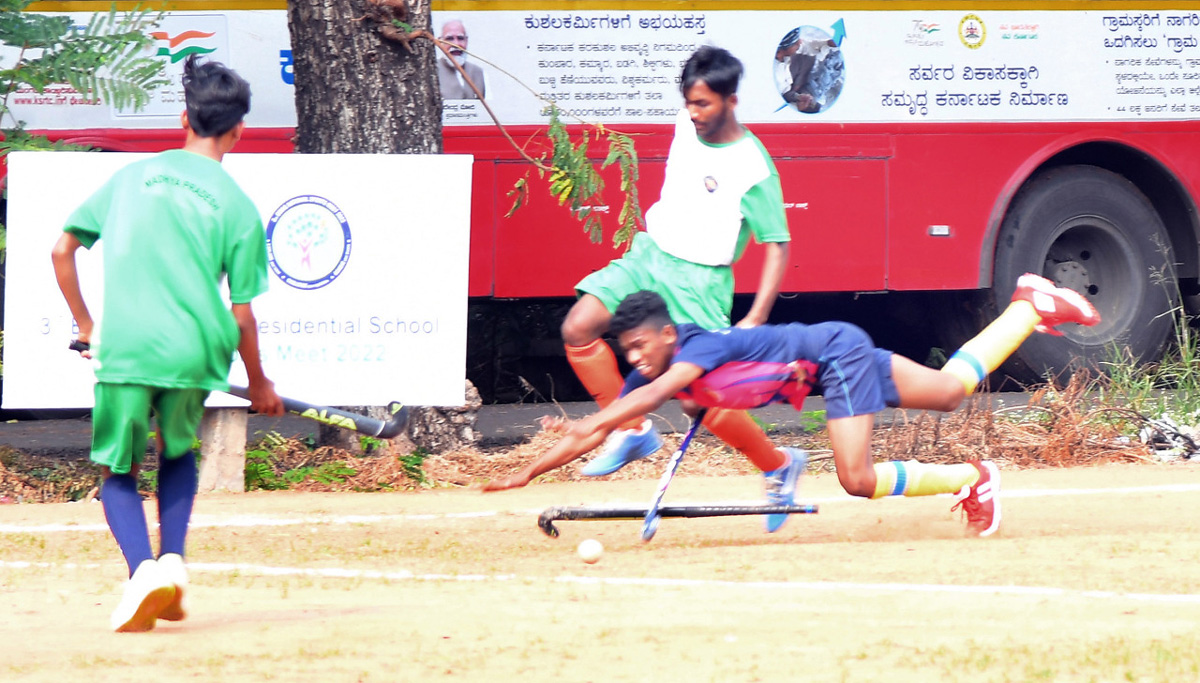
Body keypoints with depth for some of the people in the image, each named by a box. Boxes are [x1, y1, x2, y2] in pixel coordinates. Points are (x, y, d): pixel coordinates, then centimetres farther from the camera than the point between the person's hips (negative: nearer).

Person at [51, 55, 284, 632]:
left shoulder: (133, 175, 10)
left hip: (123, 349, 0)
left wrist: (85, 324, 22)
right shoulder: (237, 206, 4)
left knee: (117, 470, 11)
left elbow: (62, 249, 10)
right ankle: (172, 558, 8)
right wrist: (258, 384, 17)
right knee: (177, 451, 27)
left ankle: (141, 567, -15)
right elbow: (241, 315, 3)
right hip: (193, 351, 0)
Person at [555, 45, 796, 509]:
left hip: (699, 279, -6)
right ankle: (633, 432, -1)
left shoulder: (753, 167, -18)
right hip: (649, 255, 6)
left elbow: (777, 244, -16)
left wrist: (756, 318, -23)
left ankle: (778, 466, 11)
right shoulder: (687, 124, 0)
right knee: (578, 328, -14)